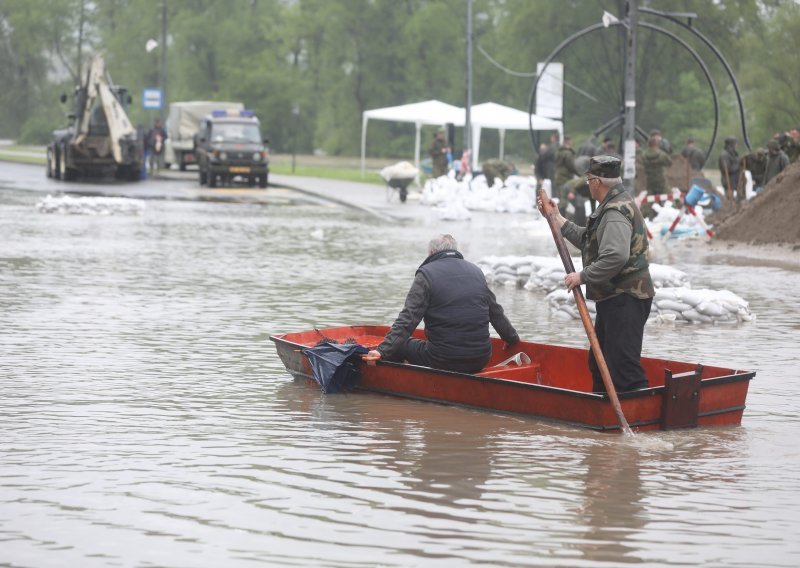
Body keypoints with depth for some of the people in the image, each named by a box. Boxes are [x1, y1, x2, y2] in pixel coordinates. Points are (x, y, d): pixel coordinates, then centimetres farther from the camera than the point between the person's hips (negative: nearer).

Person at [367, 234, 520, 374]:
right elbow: (496, 312, 23)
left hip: (444, 362, -5)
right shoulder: (476, 272, 13)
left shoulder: (426, 273, -3)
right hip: (481, 361, 5)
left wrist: (383, 351, -15)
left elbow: (408, 319, -13)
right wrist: (512, 338, 40)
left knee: (400, 343, 13)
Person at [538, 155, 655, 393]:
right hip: (614, 298, 11)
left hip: (625, 300, -11)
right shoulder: (613, 206, 17)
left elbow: (615, 256, -31)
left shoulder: (616, 213, -18)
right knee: (599, 362, 19)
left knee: (622, 365, -15)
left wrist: (583, 277, -21)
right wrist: (557, 218, 25)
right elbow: (588, 242, 24)